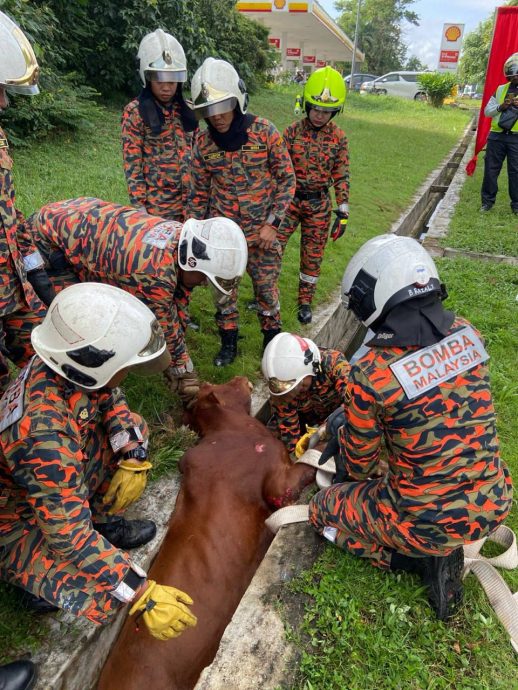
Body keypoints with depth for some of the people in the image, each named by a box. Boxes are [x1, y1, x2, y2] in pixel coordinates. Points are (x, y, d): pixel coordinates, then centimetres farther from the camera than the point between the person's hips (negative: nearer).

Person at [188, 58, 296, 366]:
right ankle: (229, 342, 29)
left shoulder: (265, 132, -9)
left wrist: (272, 223, -11)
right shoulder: (203, 144, -3)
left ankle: (272, 338, 31)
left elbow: (287, 179, -4)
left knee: (266, 287, 8)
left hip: (261, 232, -2)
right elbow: (200, 192, 7)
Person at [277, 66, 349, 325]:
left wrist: (343, 212, -3)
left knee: (313, 255, 9)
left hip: (319, 204, 1)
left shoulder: (338, 137, -2)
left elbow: (341, 176, 1)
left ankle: (305, 301, 26)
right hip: (290, 199, 0)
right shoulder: (293, 131, -4)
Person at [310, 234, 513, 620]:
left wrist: (351, 477, 19)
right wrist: (347, 418, 16)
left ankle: (425, 560, 7)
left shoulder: (371, 374, -24)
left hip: (429, 522, -6)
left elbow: (360, 461, -7)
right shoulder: (467, 333, -8)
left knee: (324, 510, 18)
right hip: (493, 506, 6)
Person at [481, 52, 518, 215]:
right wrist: (501, 106, -7)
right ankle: (488, 201, 16)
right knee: (491, 169, 4)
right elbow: (487, 111, 11)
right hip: (497, 136, 2)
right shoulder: (500, 89, 12)